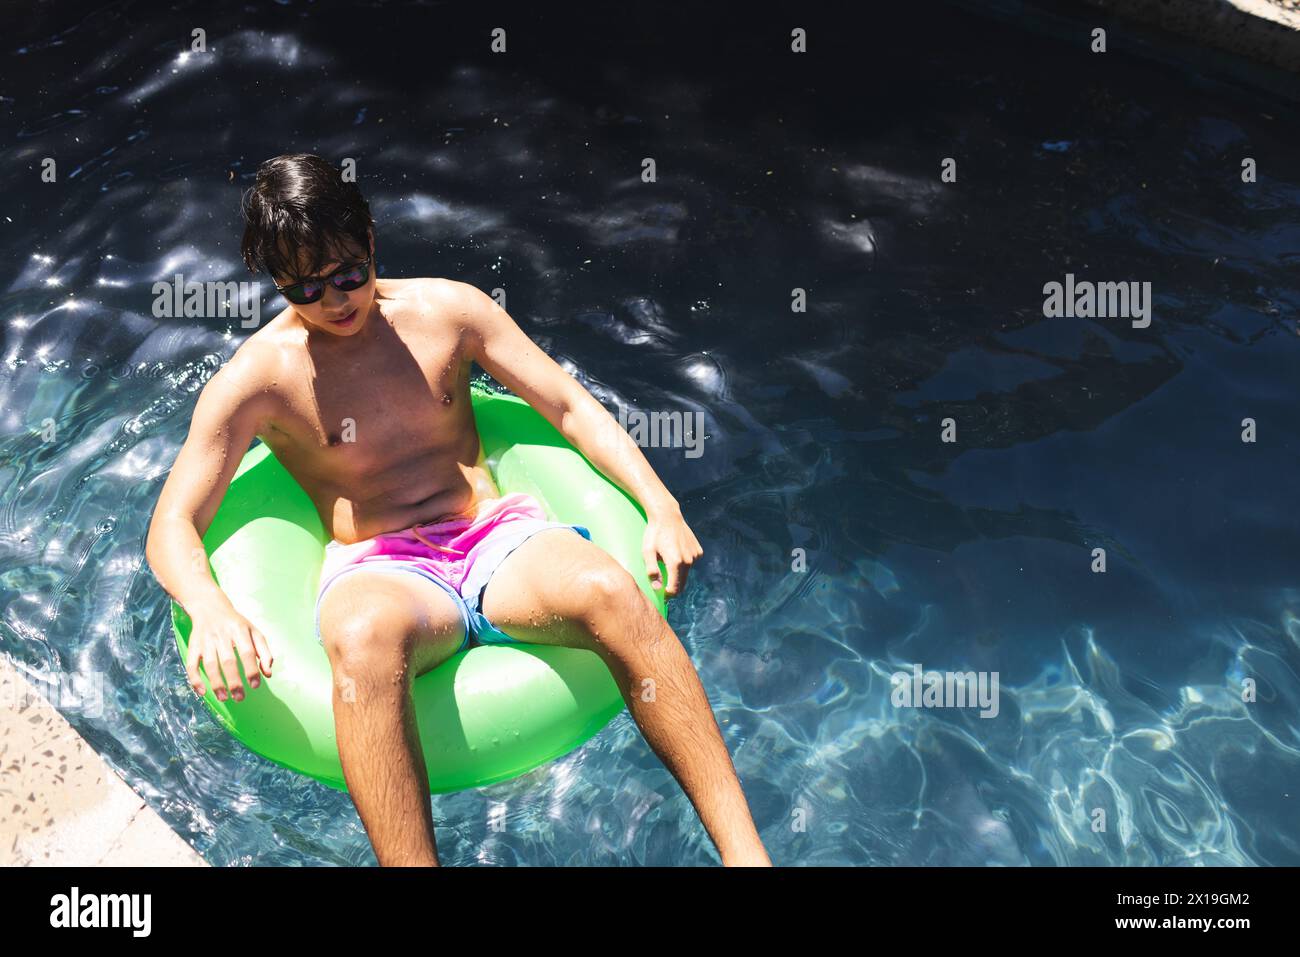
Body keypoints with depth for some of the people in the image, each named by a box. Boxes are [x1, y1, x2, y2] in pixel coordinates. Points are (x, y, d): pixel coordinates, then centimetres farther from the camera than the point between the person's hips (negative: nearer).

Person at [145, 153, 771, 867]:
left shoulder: (447, 308, 9)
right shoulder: (258, 377, 2)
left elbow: (570, 406, 9)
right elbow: (172, 528, -2)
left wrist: (661, 506, -7)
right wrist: (209, 610, -26)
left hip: (498, 538, 2)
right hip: (379, 572, -2)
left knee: (608, 590, -33)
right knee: (364, 638, -41)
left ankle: (746, 851, -33)